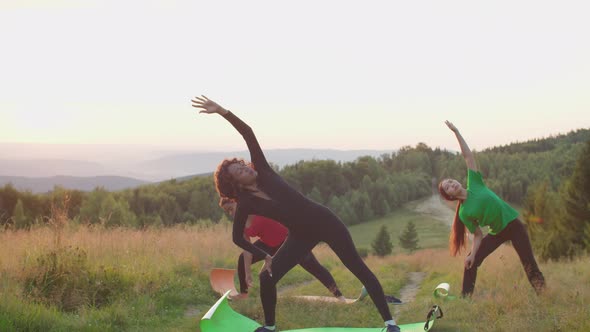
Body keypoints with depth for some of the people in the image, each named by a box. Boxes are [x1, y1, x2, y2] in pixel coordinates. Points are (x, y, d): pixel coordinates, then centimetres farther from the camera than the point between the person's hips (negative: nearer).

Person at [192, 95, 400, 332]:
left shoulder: (262, 172, -7)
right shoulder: (245, 204, -6)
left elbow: (248, 133, -12)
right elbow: (238, 238, 3)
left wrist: (222, 111, -21)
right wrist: (264, 256, -3)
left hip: (324, 221, -1)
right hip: (301, 236, 1)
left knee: (359, 268, -5)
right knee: (267, 277, -5)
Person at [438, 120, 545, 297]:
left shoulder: (473, 183, -6)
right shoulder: (464, 213, -5)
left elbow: (468, 156, -6)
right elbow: (478, 235, -2)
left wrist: (456, 132, -11)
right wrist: (472, 254, -15)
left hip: (513, 225, -2)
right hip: (497, 233, 2)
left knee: (529, 264, -6)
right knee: (471, 263, -1)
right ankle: (465, 299, 11)